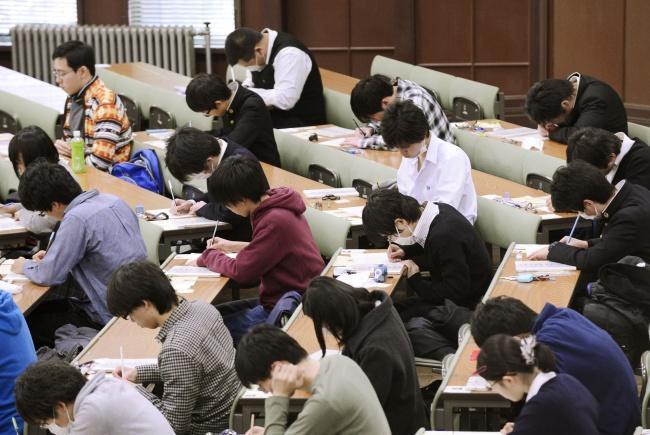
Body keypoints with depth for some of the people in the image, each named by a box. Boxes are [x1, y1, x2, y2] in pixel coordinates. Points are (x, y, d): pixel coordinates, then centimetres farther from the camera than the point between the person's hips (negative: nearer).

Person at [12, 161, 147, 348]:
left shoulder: (77, 219, -22)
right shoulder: (113, 201, 4)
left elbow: (49, 276, -17)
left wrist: (25, 266, 2)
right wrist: (52, 256, 14)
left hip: (111, 316, -9)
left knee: (31, 321, 5)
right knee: (50, 307, 22)